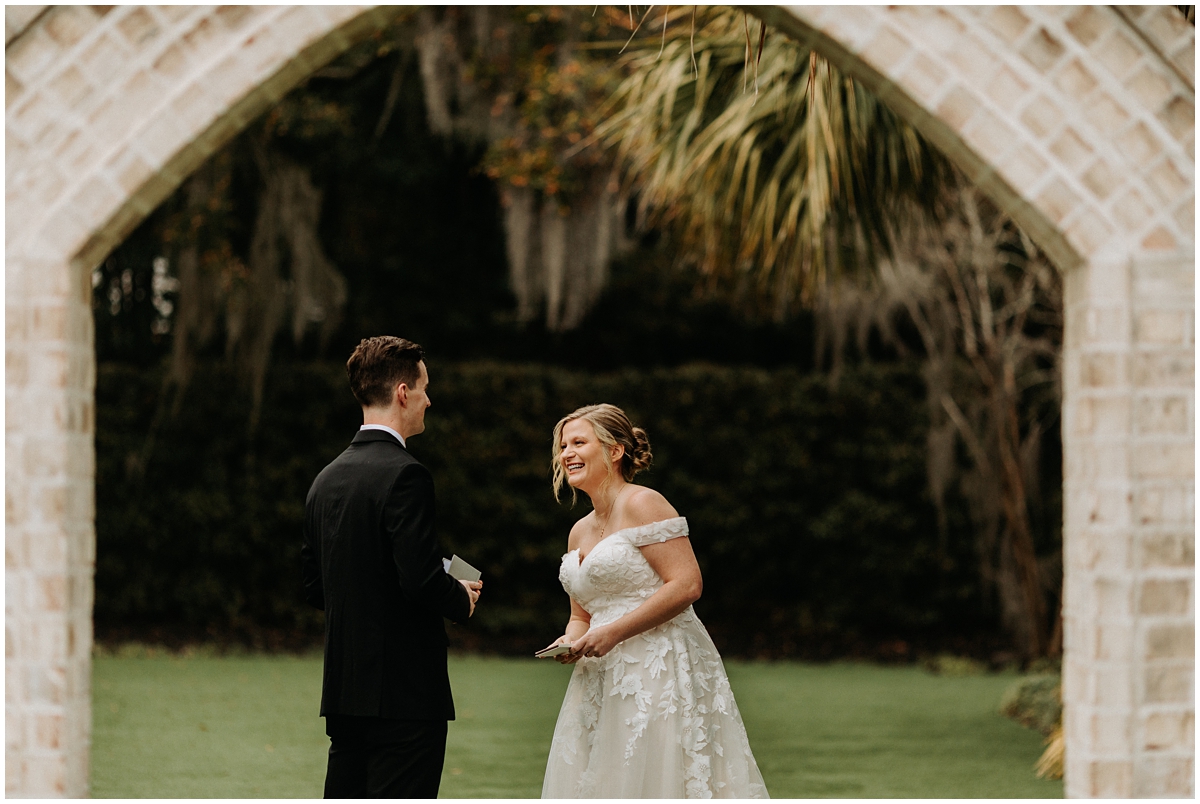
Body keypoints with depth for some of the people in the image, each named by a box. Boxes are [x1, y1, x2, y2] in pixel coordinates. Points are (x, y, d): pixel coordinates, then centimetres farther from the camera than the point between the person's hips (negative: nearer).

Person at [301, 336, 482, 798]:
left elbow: (315, 588, 15)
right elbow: (421, 578, -20)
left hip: (342, 691, 8)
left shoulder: (326, 479, 12)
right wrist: (462, 600, -1)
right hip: (405, 691, -8)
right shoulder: (404, 474, -13)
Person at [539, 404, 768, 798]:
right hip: (603, 681, 8)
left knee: (652, 780, -11)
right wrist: (571, 642, 1)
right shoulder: (579, 532, 19)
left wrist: (614, 632, -17)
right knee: (594, 788, 5)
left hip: (658, 673, -8)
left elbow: (686, 585, -16)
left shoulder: (642, 505, -7)